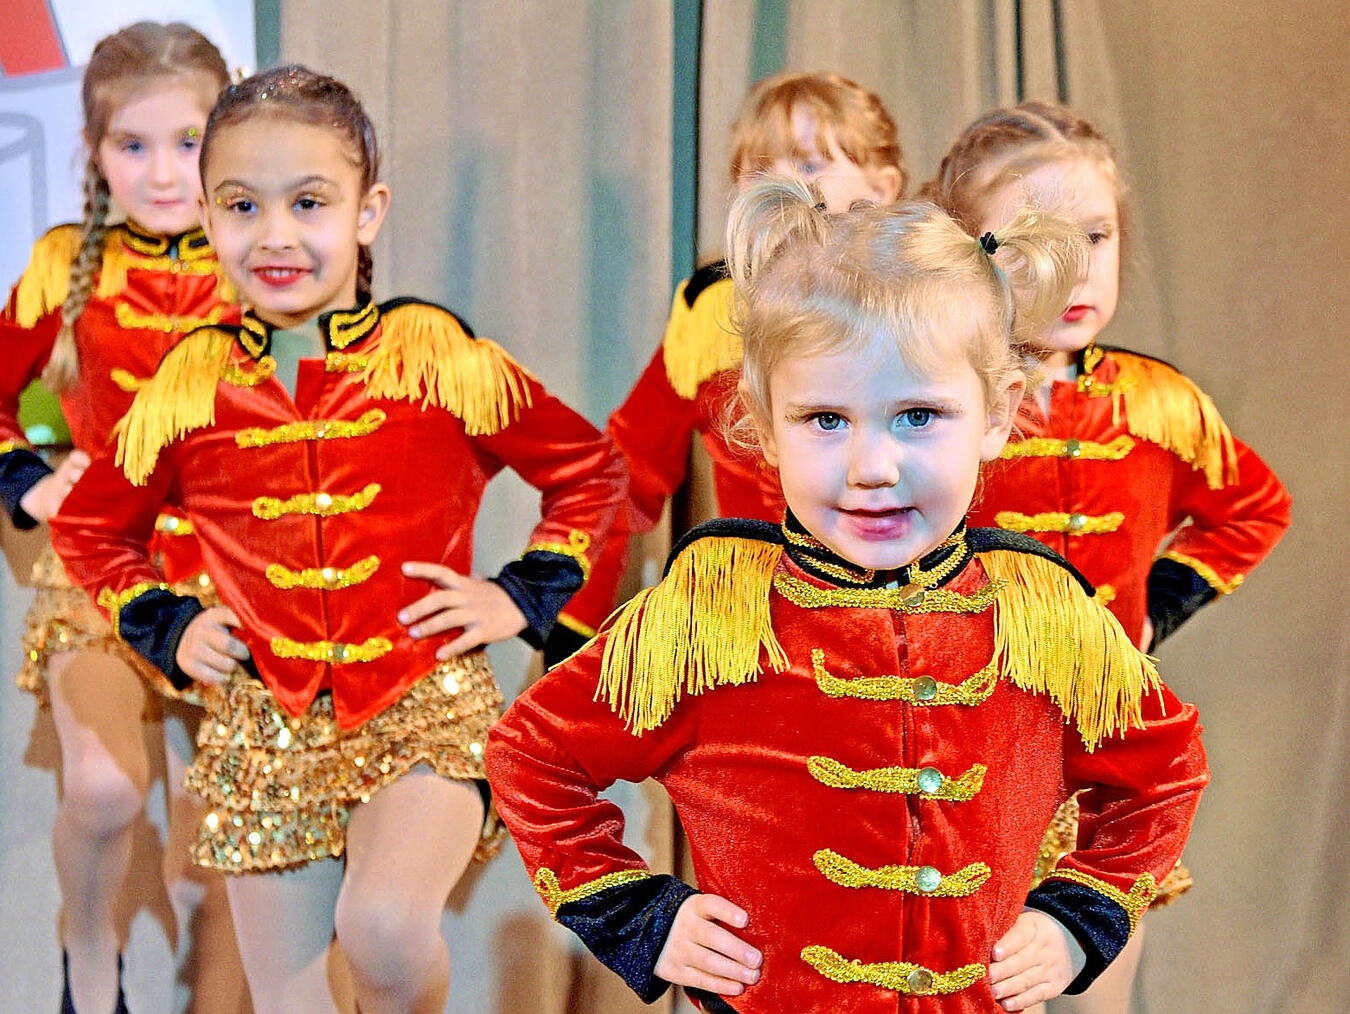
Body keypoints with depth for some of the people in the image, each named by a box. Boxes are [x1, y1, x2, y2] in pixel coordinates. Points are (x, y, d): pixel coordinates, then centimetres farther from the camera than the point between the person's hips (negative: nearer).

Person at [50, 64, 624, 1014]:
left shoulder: (441, 358, -5)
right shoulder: (189, 386, 1)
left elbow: (592, 471, 9)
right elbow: (87, 528, 18)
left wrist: (525, 596, -1)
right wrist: (165, 625, 5)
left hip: (427, 708, -2)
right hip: (266, 725, 3)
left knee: (384, 926, -27)